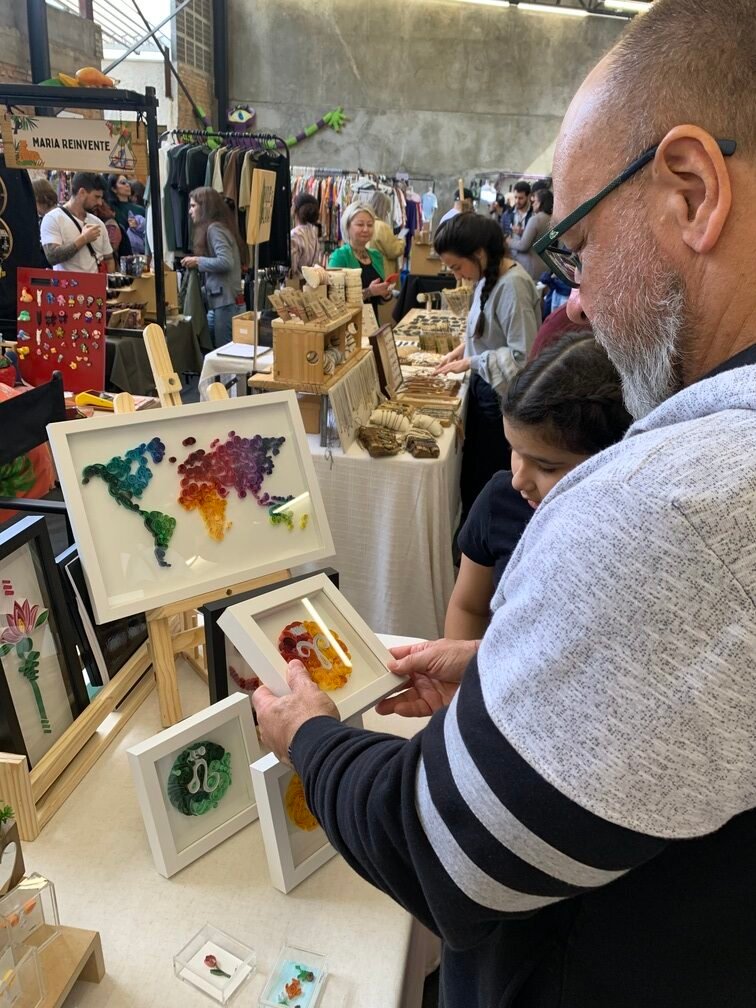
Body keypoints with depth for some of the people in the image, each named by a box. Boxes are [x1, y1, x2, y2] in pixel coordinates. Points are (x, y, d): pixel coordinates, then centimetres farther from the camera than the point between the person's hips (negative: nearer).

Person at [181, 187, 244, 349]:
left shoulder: (214, 228, -10)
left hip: (225, 301, -10)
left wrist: (198, 261, -12)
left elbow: (226, 262, -22)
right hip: (220, 299, 10)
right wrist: (198, 262, 8)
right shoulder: (212, 228, 18)